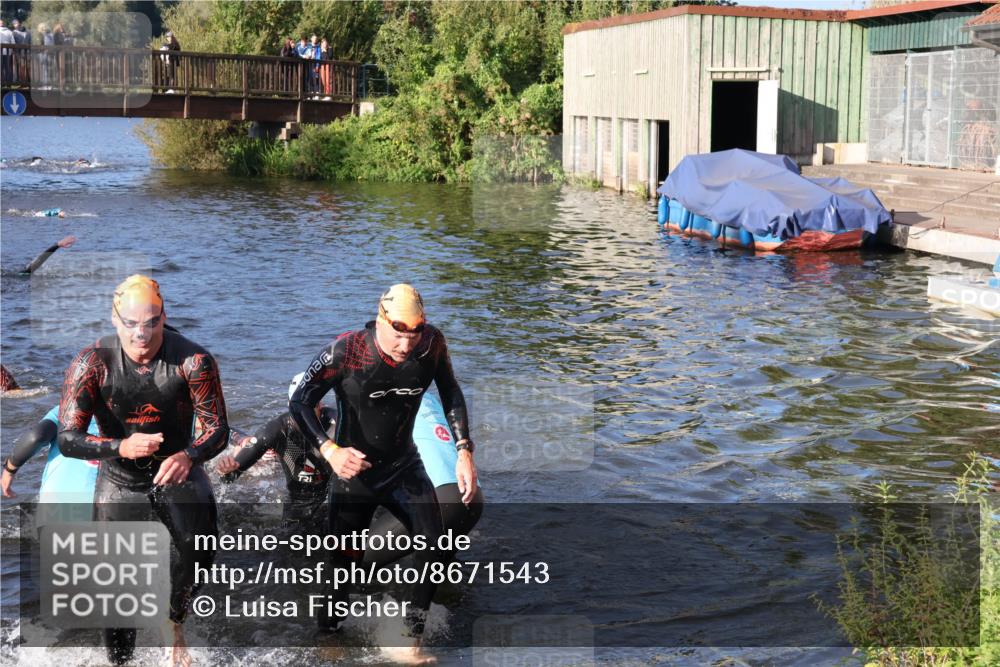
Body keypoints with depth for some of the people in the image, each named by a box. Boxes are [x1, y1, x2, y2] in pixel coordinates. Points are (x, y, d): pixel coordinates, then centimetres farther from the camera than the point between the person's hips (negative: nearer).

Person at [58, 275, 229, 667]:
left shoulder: (193, 361, -20)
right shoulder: (93, 363, -19)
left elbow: (217, 429, -17)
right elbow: (67, 439, -21)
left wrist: (189, 456, -40)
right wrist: (120, 447, -40)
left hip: (177, 472, 0)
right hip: (119, 481, 1)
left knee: (198, 548, -23)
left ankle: (175, 623, 7)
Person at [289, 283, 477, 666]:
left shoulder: (431, 344, -15)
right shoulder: (346, 351, -24)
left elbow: (451, 394, 3)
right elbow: (299, 403, -17)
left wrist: (464, 451, -6)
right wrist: (329, 450, -32)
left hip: (404, 467, 3)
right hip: (354, 471, -3)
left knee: (435, 547, -14)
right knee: (344, 563, 3)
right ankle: (327, 635, 31)